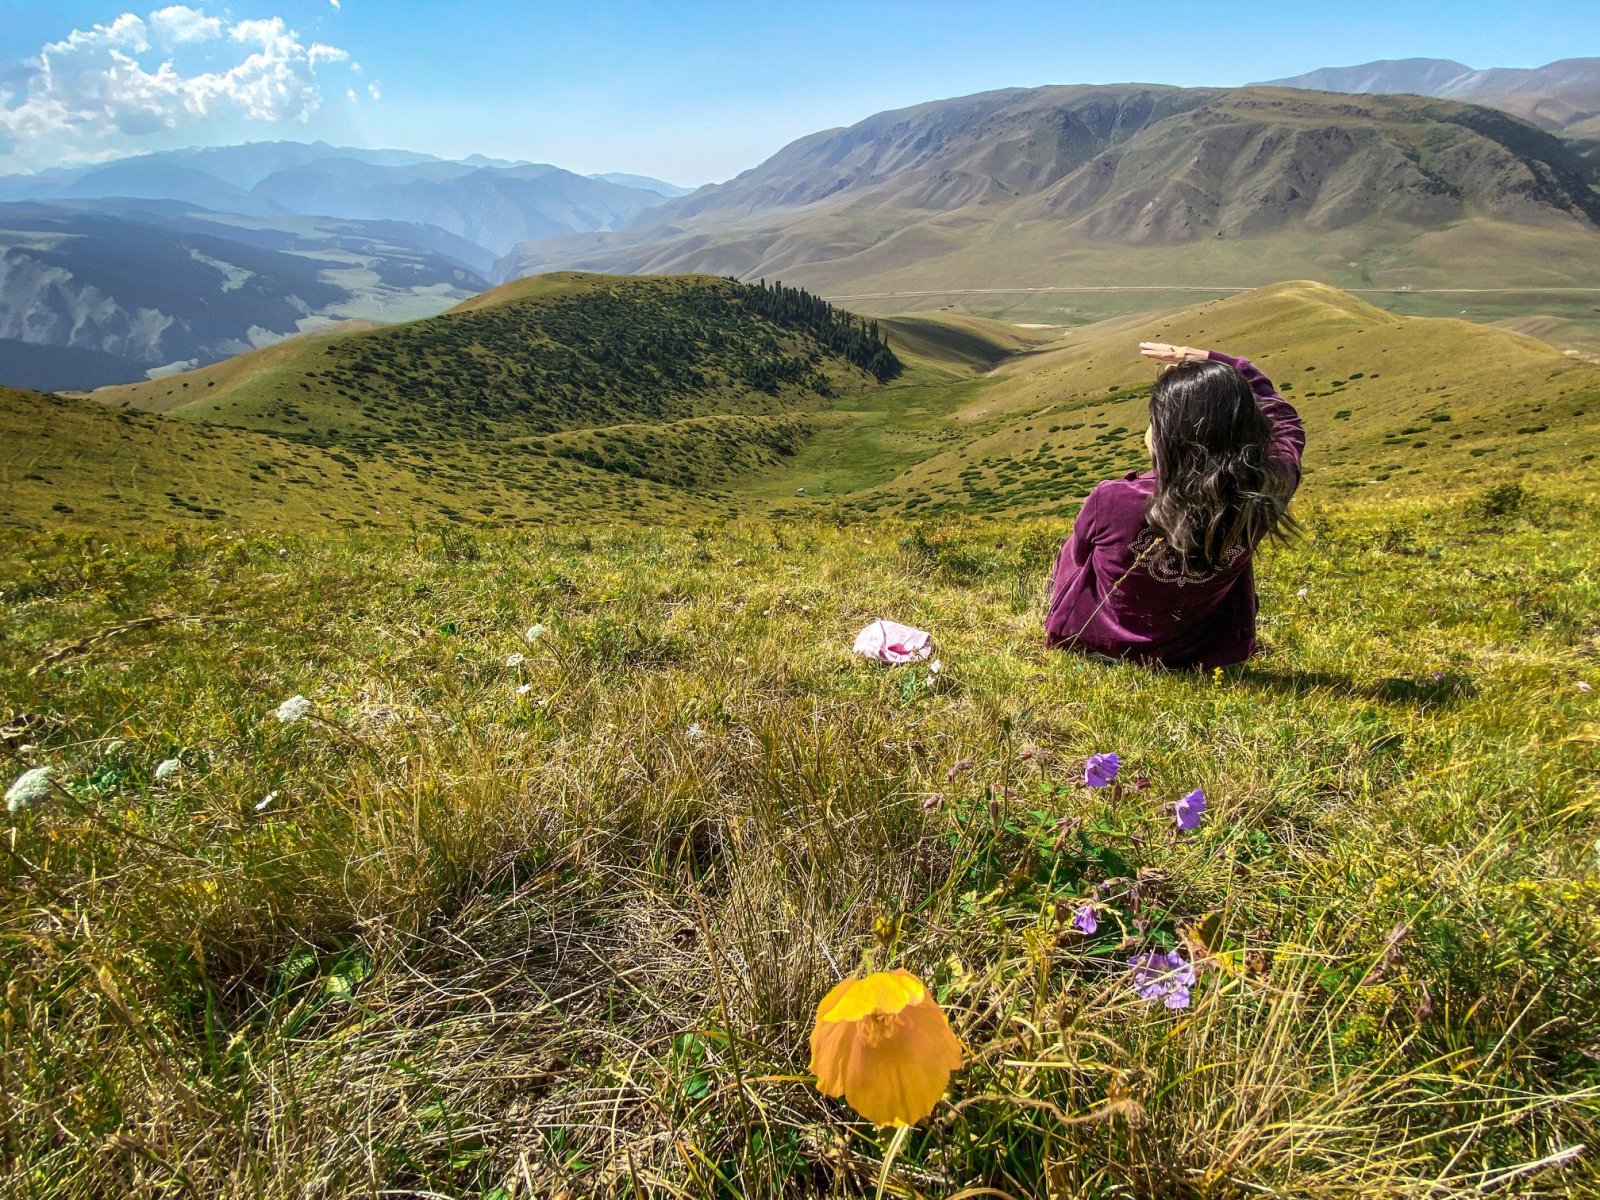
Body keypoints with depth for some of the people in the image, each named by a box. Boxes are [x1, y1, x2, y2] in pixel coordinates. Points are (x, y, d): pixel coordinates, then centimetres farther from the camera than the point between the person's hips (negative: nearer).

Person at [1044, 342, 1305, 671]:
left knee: (1069, 551, 29)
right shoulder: (1261, 497, -26)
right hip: (1195, 658, 2)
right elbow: (1287, 425, -2)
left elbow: (1077, 553, -10)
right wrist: (1216, 362, -5)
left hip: (1087, 641, -2)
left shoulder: (1112, 500, -35)